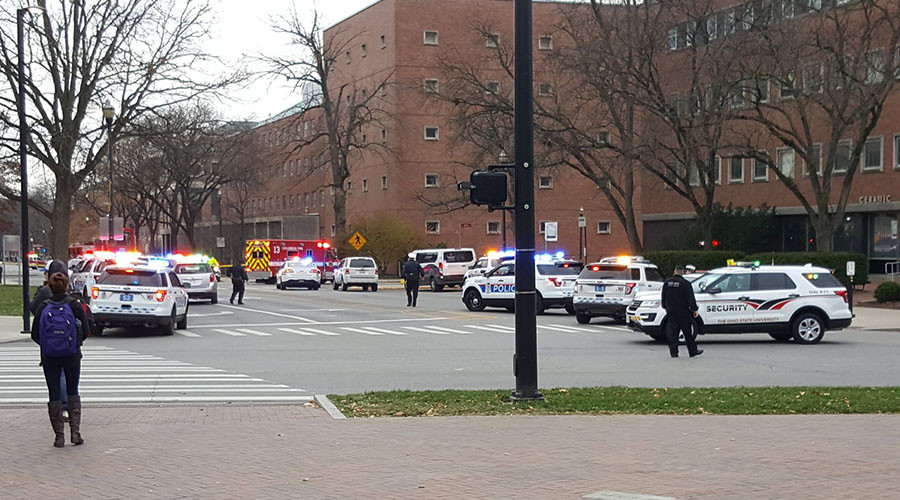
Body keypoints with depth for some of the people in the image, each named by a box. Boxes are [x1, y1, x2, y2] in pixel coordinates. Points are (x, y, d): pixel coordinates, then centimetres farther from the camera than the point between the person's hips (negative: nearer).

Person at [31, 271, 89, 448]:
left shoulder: (43, 307, -3)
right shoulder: (74, 305, -6)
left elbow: (35, 335, -2)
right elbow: (85, 331, -7)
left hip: (49, 357, 0)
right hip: (72, 355, 0)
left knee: (54, 395, 7)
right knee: (73, 392, 15)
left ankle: (59, 436, 6)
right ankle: (75, 431, 5)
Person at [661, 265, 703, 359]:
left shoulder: (667, 282, 7)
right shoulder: (685, 283, -10)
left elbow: (663, 297, 16)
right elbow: (691, 298, -11)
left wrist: (665, 307, 26)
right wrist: (694, 309, -6)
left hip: (670, 310, 4)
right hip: (682, 311, -4)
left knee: (672, 332, 5)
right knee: (688, 332, 4)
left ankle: (673, 352, 0)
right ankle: (693, 351, 10)